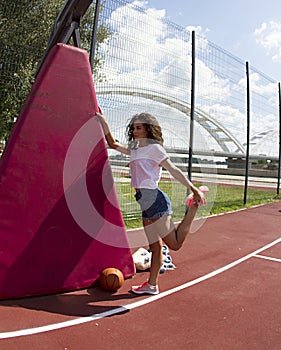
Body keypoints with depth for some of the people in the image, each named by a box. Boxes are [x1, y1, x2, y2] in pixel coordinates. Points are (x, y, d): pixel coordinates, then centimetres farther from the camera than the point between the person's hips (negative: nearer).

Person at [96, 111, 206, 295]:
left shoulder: (154, 148, -4)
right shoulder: (135, 150, 20)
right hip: (146, 204, 8)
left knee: (175, 244, -7)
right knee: (155, 247, 14)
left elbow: (174, 170, -9)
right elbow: (113, 143, 31)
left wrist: (193, 189, -15)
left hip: (155, 199, -8)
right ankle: (152, 285, 24)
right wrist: (103, 121, 27)